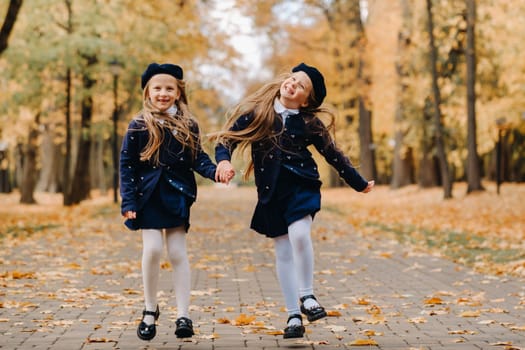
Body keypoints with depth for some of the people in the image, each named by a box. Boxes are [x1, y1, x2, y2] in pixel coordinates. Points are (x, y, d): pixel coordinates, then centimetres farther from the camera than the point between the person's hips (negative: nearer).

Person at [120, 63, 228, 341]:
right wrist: (128, 201, -8)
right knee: (153, 249, -9)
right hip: (149, 195, -1)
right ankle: (150, 310, 11)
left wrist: (215, 171, -16)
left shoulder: (188, 125, 5)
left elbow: (198, 158, 5)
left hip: (177, 195, 1)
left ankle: (183, 315, 5)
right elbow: (126, 164, -2)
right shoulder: (139, 126, -2)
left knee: (178, 252, 1)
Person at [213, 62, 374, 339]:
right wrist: (223, 160, -22)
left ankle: (306, 296, -5)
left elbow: (333, 155, 11)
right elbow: (229, 137, -1)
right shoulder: (257, 112, 0)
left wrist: (359, 184, 17)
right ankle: (293, 316, 12)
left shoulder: (310, 123, 1)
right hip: (271, 191, 1)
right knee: (283, 252, 4)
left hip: (301, 185, -1)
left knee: (299, 234, -25)